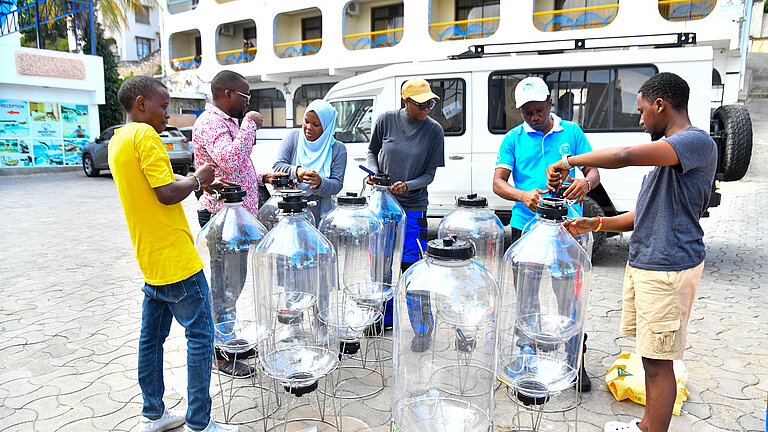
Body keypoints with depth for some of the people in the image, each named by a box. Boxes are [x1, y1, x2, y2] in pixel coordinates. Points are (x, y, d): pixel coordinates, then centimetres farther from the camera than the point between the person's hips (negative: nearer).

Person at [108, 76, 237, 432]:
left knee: (152, 335, 16)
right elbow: (168, 193, -22)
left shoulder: (117, 141, 14)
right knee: (200, 335, 0)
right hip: (174, 256, -10)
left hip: (150, 259, 10)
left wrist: (194, 180, 11)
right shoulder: (145, 135, -15)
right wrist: (197, 178, -5)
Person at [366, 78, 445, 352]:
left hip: (413, 208, -3)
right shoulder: (386, 120, -2)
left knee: (412, 268, -5)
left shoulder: (434, 130, -6)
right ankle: (385, 318, 32)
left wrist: (407, 185, -20)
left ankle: (423, 330, 11)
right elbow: (372, 151, 13)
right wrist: (373, 171, -6)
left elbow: (430, 174, -2)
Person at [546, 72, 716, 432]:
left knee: (658, 361, -1)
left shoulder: (697, 142, -15)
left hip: (668, 269, -10)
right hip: (642, 263, 10)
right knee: (651, 356, 18)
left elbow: (625, 155, -32)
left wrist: (570, 161, -19)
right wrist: (596, 224, 10)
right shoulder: (667, 150, 18)